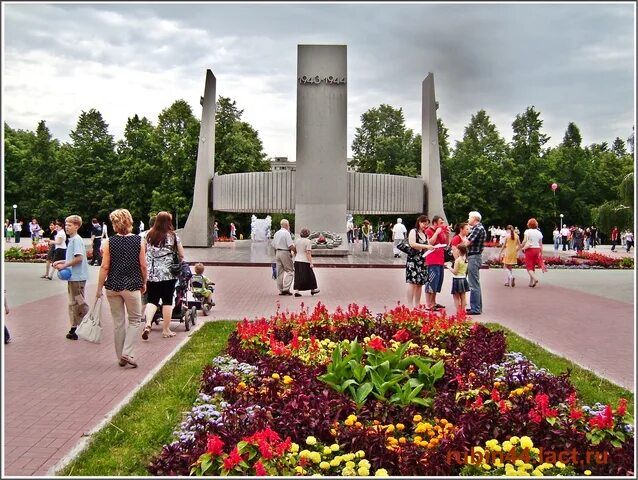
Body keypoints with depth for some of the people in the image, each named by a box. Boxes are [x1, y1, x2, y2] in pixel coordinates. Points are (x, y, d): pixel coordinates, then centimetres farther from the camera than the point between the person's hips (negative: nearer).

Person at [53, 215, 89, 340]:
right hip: (72, 277, 10)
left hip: (77, 277, -10)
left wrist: (64, 265, -17)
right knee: (73, 304, 13)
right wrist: (61, 262, 11)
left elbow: (79, 258, -24)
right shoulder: (72, 240, 14)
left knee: (79, 303, -3)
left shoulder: (76, 240, -15)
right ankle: (74, 328, 19)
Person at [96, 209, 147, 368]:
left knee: (118, 322, 13)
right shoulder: (139, 241, -6)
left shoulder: (109, 242, -6)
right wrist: (144, 283, 12)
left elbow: (105, 267, -6)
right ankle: (127, 353, -4)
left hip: (113, 286, 1)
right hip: (132, 286, -1)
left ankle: (121, 357, 21)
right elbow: (143, 266, -3)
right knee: (134, 320, 12)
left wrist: (99, 288, 2)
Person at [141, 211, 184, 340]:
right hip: (168, 273, -2)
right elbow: (181, 255, 3)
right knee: (167, 300, 7)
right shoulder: (173, 236, -1)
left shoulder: (148, 235, 5)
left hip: (151, 273, 2)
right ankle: (166, 330, 12)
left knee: (152, 300, 10)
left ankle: (148, 324, -13)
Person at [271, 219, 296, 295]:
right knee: (290, 271, -1)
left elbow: (273, 245, 16)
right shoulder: (286, 233, -11)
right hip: (285, 253, -7)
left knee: (280, 272, 10)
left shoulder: (276, 233, 12)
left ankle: (281, 290, 11)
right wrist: (295, 251, -4)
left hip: (277, 252, 7)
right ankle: (286, 288, -11)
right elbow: (291, 246, -18)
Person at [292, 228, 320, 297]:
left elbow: (295, 251, 13)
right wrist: (311, 263, -15)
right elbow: (308, 253, -16)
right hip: (305, 261, -5)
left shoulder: (296, 241, 7)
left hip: (297, 260, 5)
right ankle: (313, 290, 24)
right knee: (309, 275, 10)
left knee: (298, 276, 6)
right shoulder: (308, 242, -11)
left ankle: (296, 291, -4)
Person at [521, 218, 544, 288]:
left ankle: (535, 279, -22)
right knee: (533, 266, 15)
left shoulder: (527, 231, -8)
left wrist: (523, 247, -1)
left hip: (529, 250, -5)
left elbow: (524, 241, -18)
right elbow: (541, 244, 7)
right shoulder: (539, 232, 7)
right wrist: (541, 253, 12)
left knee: (529, 267, 0)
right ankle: (531, 282, 17)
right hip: (537, 250, 5)